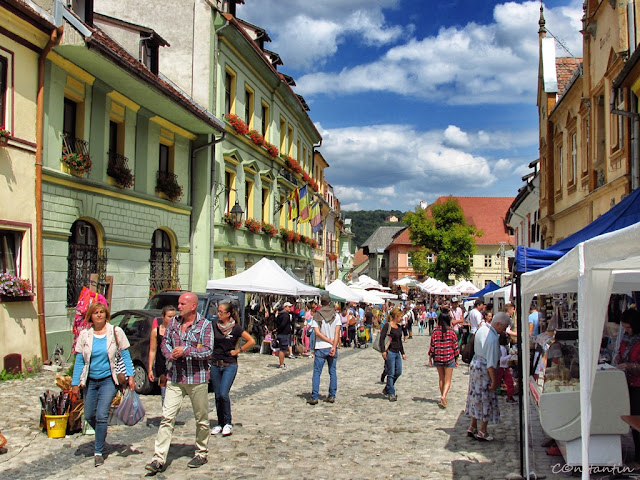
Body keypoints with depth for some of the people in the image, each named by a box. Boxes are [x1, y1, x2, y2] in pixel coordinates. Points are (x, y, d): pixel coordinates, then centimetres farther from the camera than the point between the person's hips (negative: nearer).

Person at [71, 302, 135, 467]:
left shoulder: (116, 332, -5)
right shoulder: (84, 335, -1)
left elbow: (125, 355, -1)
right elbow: (79, 360, 1)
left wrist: (130, 376, -8)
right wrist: (75, 383, -2)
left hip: (109, 379, -3)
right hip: (90, 381, 3)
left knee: (101, 415, -10)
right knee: (89, 416, 10)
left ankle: (98, 452, 3)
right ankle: (102, 434, 42)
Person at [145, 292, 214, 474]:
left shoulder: (205, 325, -6)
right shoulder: (174, 322, 8)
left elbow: (208, 351, -12)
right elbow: (165, 342, 17)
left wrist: (185, 351, -20)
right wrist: (170, 354, -4)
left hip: (197, 379, -3)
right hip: (175, 378, 4)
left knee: (201, 419, 9)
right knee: (167, 417, -3)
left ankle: (201, 454, 26)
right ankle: (159, 459, -2)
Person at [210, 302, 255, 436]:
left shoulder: (236, 328, -6)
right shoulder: (215, 327, 5)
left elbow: (251, 341, -6)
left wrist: (238, 351, -6)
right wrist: (210, 354, 4)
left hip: (230, 365, -4)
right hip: (215, 365, 4)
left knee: (223, 394, -14)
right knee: (217, 395, 7)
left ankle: (228, 423, 1)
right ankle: (220, 423, 18)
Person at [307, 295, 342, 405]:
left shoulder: (316, 316, -2)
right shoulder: (336, 316, 1)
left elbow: (317, 333, -10)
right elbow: (337, 333, -9)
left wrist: (330, 341, -7)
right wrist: (334, 346, -14)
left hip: (320, 348, -2)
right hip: (332, 348, 2)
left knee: (317, 373, 2)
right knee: (333, 372, 10)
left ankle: (314, 397, -3)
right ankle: (332, 396, 10)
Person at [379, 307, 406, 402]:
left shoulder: (399, 327, 14)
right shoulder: (388, 326, -10)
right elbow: (382, 338, -15)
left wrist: (402, 353, 23)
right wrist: (383, 351, -22)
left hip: (397, 353, 8)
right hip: (390, 352, -8)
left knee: (398, 372, 10)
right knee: (391, 374, -3)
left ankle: (386, 390, 26)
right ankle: (391, 394, 5)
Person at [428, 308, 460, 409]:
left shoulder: (435, 332, -5)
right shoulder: (452, 332, -8)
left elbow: (432, 346, -3)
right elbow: (455, 346, -3)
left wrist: (430, 358, 7)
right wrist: (456, 359, 7)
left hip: (438, 358, 2)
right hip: (449, 358, -2)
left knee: (441, 378, 20)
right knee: (447, 380, 4)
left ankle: (443, 396, 26)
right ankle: (444, 396, -18)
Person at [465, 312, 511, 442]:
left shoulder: (482, 328, 2)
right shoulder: (492, 338, -26)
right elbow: (491, 364, -25)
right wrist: (494, 381, -19)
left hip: (475, 364, 9)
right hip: (484, 370, -9)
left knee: (477, 398, 18)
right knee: (487, 400, 5)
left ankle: (473, 427, 28)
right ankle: (482, 432, 15)